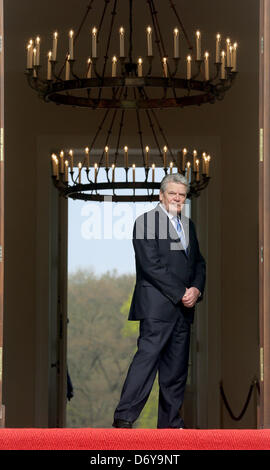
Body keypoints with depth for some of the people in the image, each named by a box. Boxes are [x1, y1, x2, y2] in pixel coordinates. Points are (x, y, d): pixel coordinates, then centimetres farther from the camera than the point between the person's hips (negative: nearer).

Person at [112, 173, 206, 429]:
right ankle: (124, 417, -15)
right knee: (148, 355, -15)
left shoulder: (188, 225, 20)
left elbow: (198, 262, 20)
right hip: (157, 304, -7)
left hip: (184, 306, 7)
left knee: (177, 365, 7)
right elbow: (151, 265, -12)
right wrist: (180, 293, -12)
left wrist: (197, 289, 0)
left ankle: (170, 422, 13)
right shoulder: (146, 221, -3)